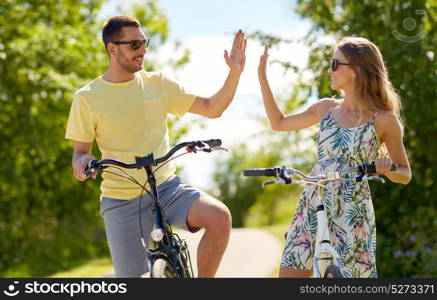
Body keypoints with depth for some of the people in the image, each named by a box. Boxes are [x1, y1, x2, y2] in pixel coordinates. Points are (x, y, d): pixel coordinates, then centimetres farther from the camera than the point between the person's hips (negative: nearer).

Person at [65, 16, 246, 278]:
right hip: (122, 201, -2)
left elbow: (212, 108, 7)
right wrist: (82, 160, -21)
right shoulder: (87, 98, -3)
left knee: (220, 216, -25)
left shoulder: (157, 84, 5)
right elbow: (81, 150, 3)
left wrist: (235, 73, -6)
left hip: (167, 188, 2)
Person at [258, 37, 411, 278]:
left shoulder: (384, 120, -4)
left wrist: (387, 167, -20)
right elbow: (278, 122, 20)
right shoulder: (326, 108, 8)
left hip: (351, 215, -4)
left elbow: (405, 175, 3)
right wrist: (261, 76, 16)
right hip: (311, 209, 4)